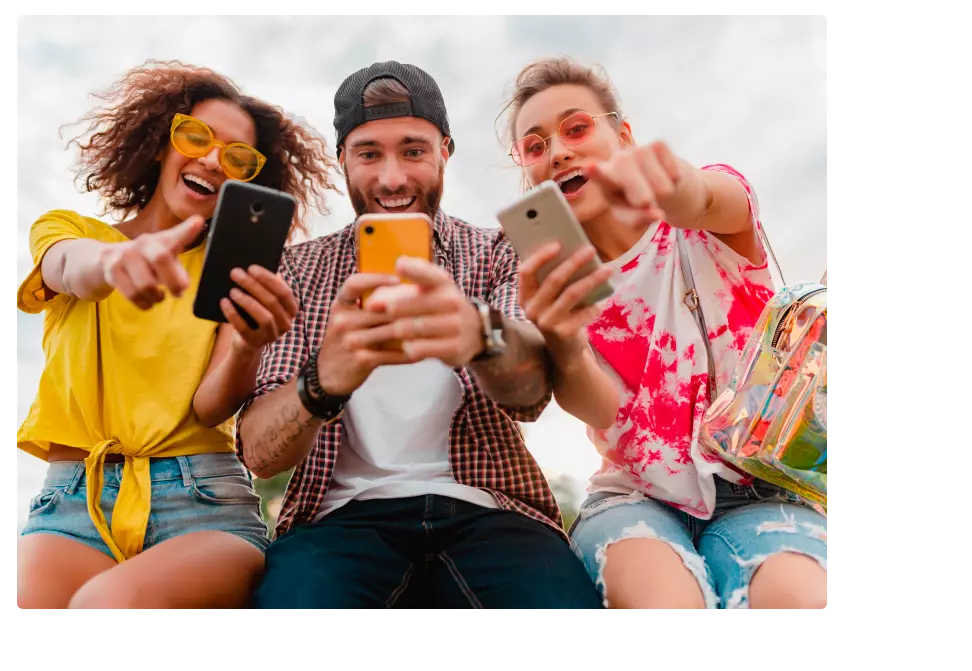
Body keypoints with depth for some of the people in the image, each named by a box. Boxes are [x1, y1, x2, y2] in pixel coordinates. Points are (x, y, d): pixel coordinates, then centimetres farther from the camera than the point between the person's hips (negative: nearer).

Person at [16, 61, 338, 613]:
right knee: (26, 595, -33)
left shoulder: (234, 270, 13)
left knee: (113, 603, -34)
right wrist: (114, 260, -38)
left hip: (204, 503, 0)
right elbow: (71, 267, -12)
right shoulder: (68, 230, 15)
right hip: (74, 501, 1)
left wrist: (248, 348, -27)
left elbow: (211, 407, -4)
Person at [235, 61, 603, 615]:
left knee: (566, 605, -32)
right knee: (294, 599, -34)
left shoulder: (499, 255, 9)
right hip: (348, 511, 1)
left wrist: (479, 332, -40)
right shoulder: (299, 272, 10)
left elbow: (530, 390, -14)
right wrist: (325, 380, -28)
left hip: (484, 508, 0)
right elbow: (259, 453, -4)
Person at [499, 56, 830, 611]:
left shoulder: (711, 219, 0)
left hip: (760, 494, -1)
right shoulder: (556, 278, 4)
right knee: (663, 602, -34)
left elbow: (703, 200, -28)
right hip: (636, 498, 1)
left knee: (802, 600, -34)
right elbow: (604, 411, -14)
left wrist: (676, 187, -54)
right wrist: (558, 341, -38)